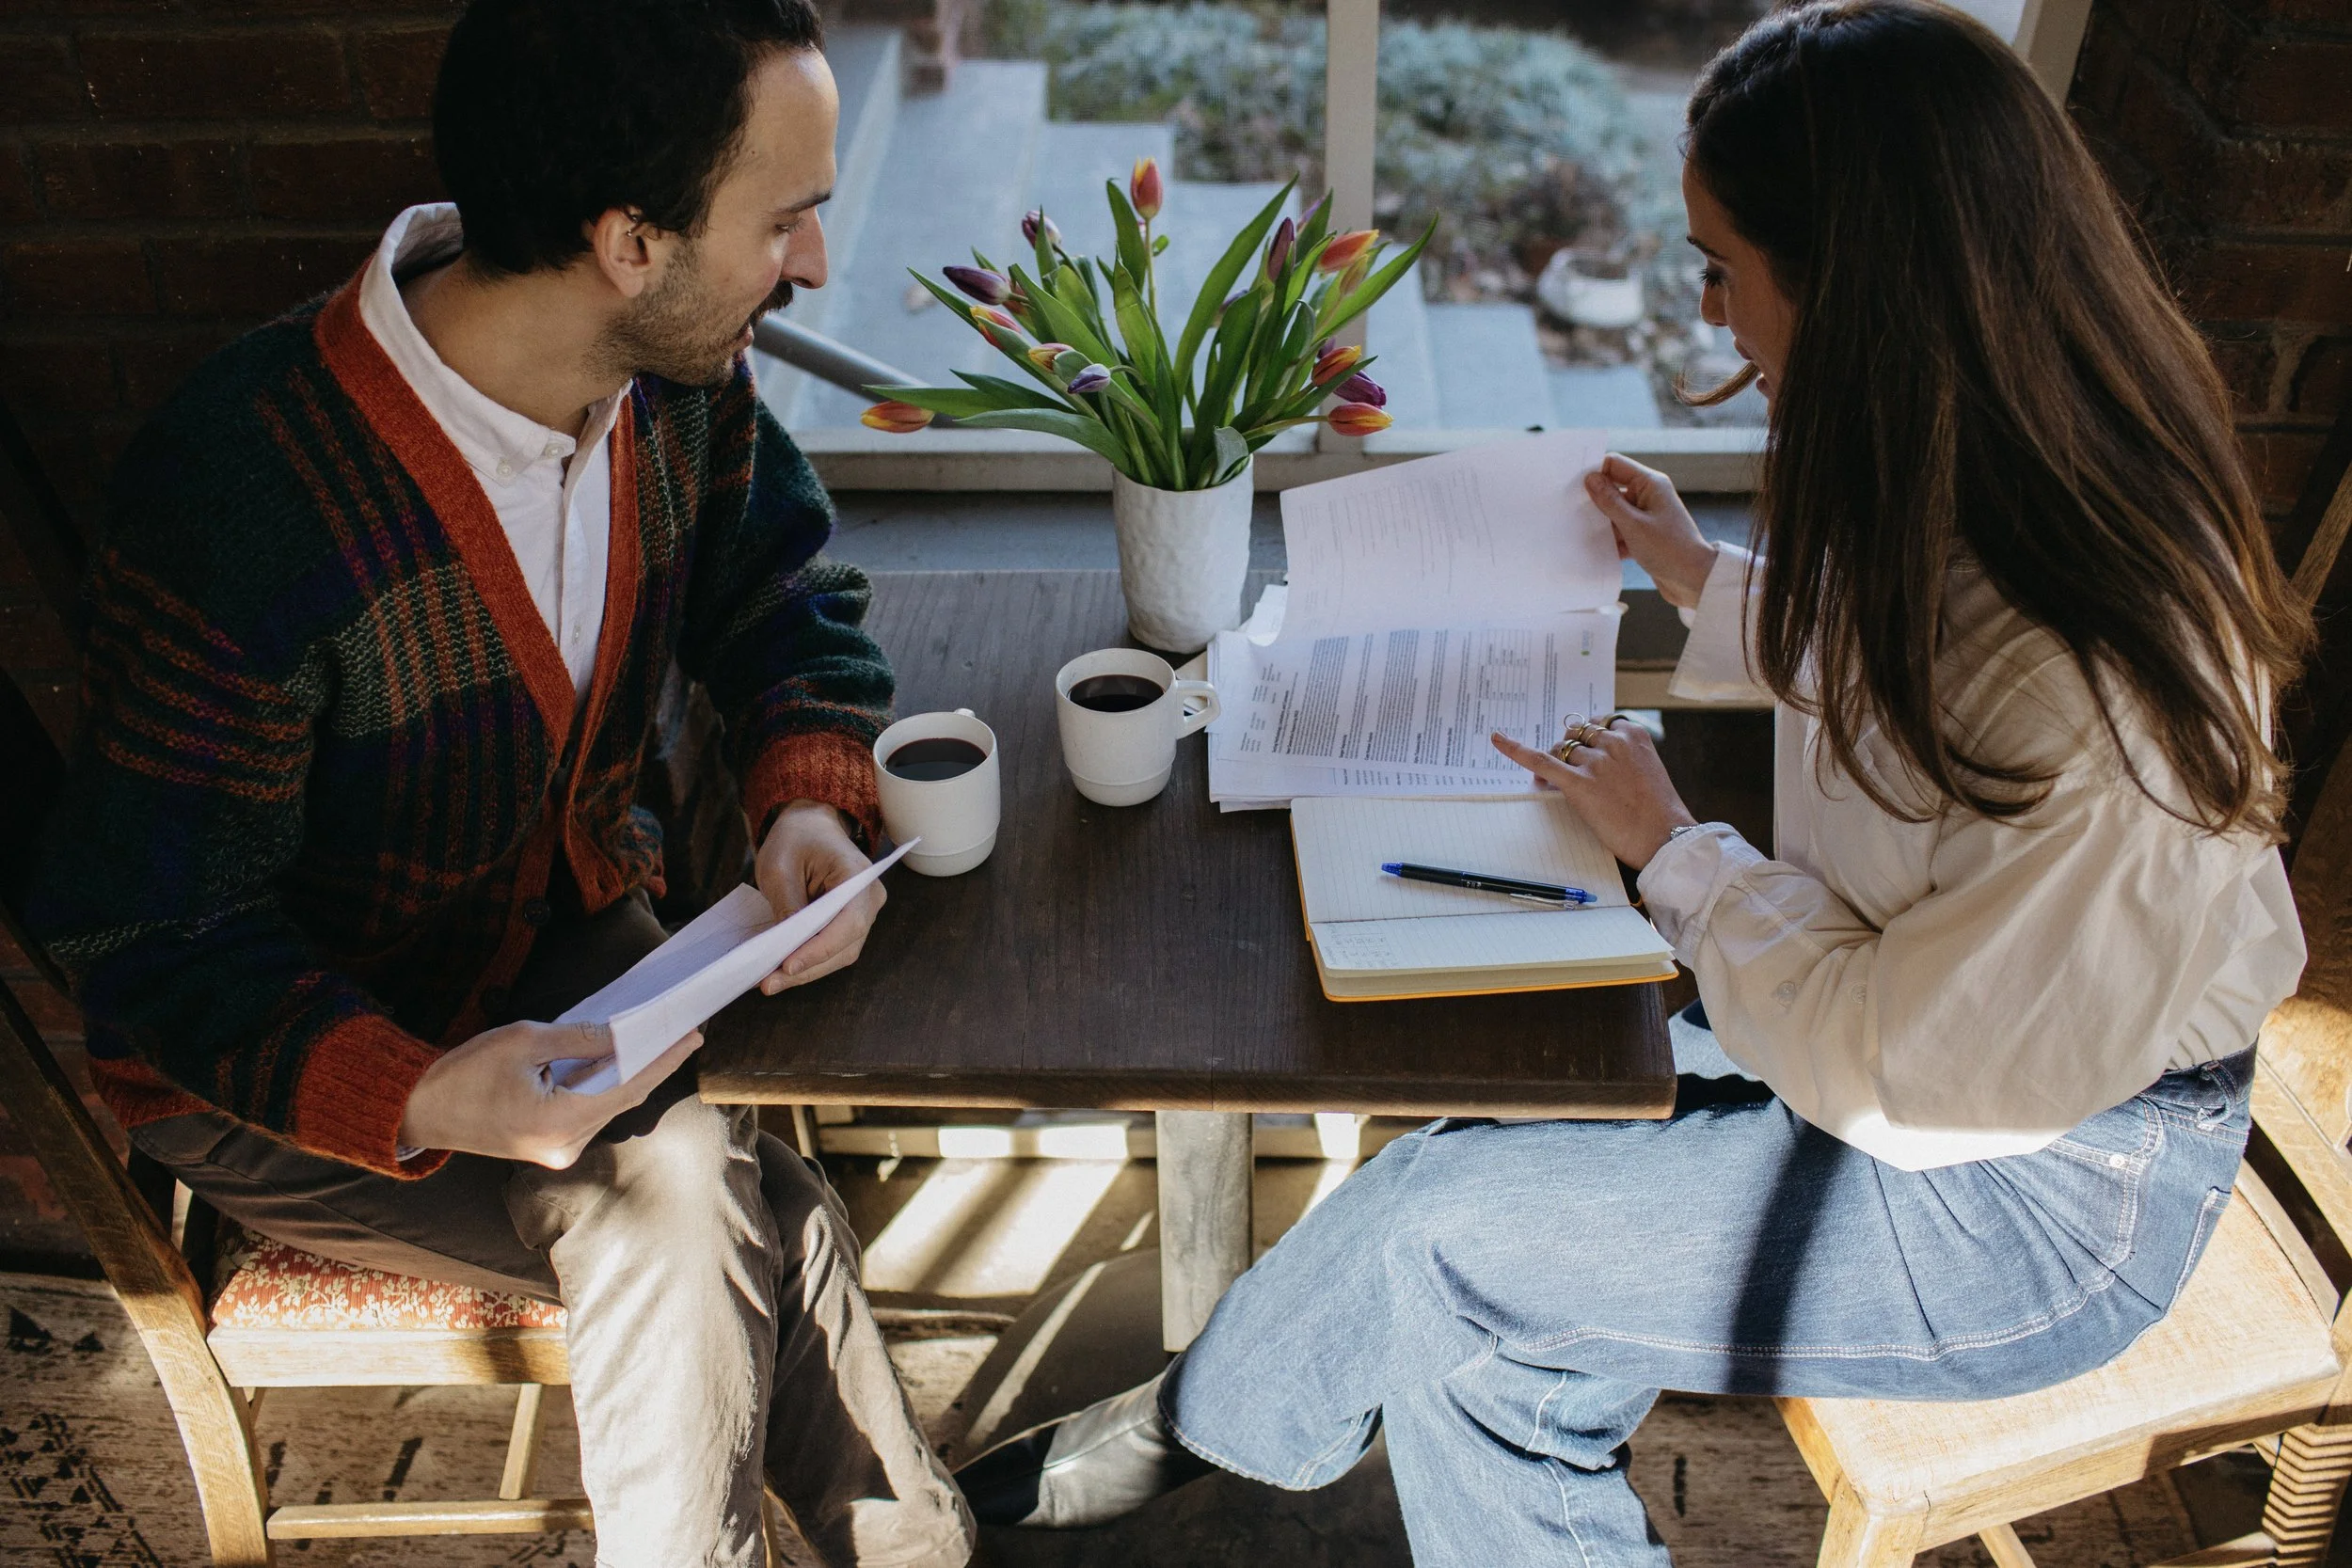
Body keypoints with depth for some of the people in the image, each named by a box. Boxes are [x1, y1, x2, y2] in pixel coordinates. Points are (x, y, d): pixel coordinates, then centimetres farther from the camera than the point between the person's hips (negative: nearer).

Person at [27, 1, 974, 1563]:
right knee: (718, 1217, -22)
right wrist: (413, 1097, -38)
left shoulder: (684, 379, -13)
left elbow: (782, 587, 5)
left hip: (575, 932, 5)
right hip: (278, 1061, -4)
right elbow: (155, 941, -21)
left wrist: (813, 796, -16)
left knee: (702, 1214, -20)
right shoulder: (244, 496, -30)